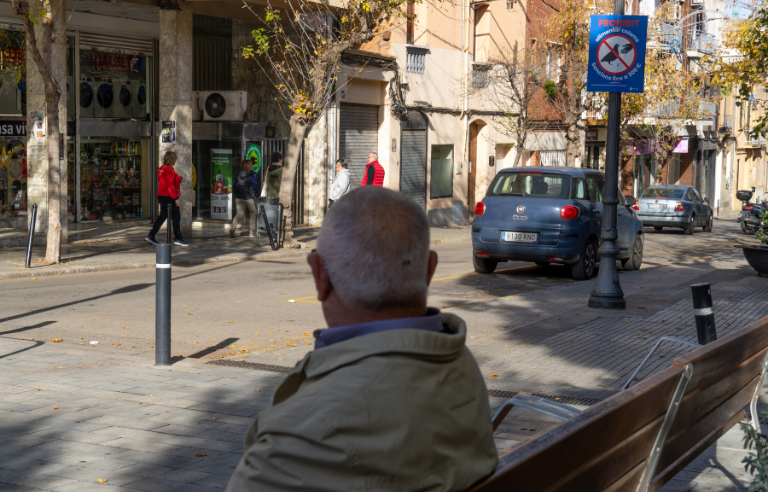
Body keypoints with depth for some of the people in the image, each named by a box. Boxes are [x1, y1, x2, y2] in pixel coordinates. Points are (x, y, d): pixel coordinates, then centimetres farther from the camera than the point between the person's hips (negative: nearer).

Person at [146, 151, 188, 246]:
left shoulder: (161, 169, 12)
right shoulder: (169, 170, -18)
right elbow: (170, 185, -22)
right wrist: (176, 198, -21)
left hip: (162, 196, 10)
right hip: (169, 198, -10)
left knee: (162, 217, 16)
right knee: (176, 218, -1)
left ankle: (151, 236, 15)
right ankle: (178, 239, 3)